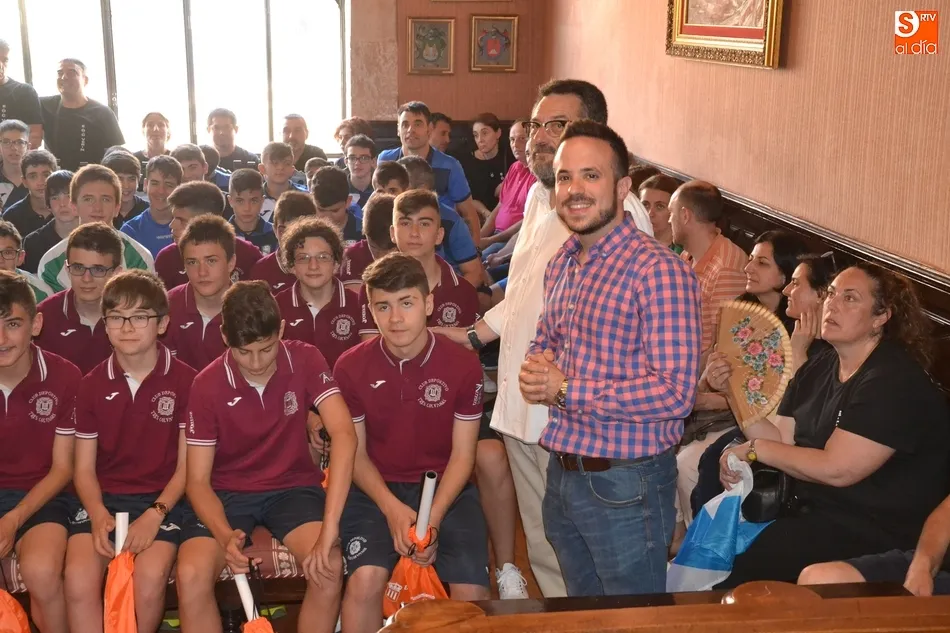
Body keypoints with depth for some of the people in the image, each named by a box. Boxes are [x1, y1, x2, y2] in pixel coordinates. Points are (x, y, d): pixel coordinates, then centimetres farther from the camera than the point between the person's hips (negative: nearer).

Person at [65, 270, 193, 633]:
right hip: (103, 497, 2)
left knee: (151, 574, -30)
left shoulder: (185, 381, -4)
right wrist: (98, 513, -13)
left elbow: (186, 466, -1)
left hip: (162, 498, -2)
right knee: (78, 577, -25)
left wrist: (155, 514, -16)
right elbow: (84, 468, 7)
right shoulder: (92, 385, 6)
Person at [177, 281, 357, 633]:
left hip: (293, 487, 0)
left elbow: (344, 434, -25)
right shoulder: (207, 386, -13)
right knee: (191, 575, -28)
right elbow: (198, 480, -10)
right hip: (228, 492, 0)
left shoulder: (305, 361, -13)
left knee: (328, 568, -29)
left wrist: (329, 528, -35)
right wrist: (225, 535, -32)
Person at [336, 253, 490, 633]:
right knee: (365, 579, -26)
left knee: (472, 593, -19)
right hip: (376, 489, 0)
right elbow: (355, 452, 0)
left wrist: (434, 517, -18)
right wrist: (391, 508, -16)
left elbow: (462, 454, -4)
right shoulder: (351, 367, -6)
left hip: (446, 488, 0)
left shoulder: (463, 365, -7)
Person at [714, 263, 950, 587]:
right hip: (812, 506, 8)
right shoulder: (818, 368, 9)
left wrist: (754, 449, -14)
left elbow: (836, 469, -24)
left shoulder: (895, 381, -20)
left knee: (737, 567, -18)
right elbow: (782, 440, 3)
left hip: (874, 533, -8)